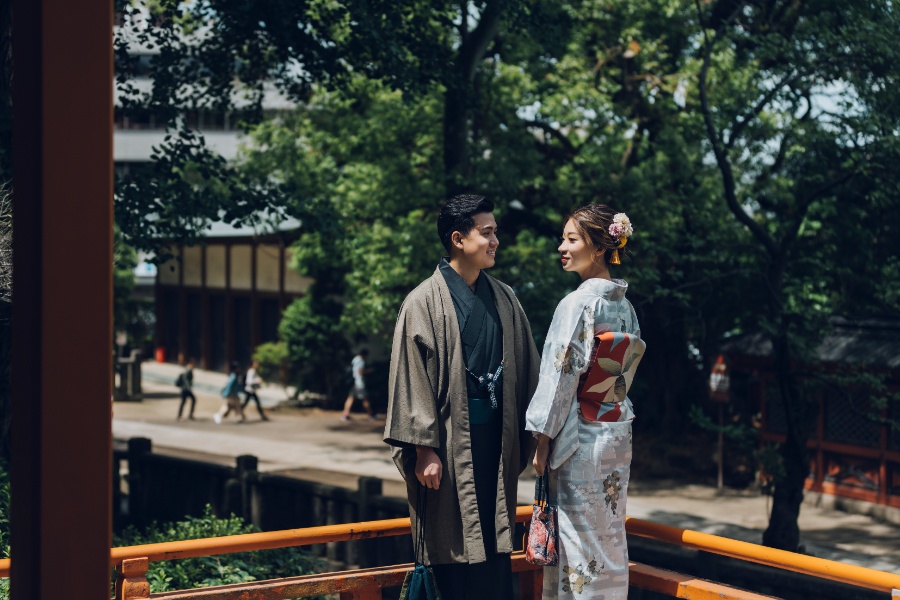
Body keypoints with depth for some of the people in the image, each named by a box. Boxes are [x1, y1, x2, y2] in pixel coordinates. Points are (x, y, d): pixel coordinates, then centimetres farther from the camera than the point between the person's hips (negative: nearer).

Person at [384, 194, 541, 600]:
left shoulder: (504, 299, 10)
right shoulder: (425, 302, -6)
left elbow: (526, 369, 12)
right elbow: (413, 377, -9)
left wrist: (528, 437, 8)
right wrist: (424, 448, -14)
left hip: (496, 437, 5)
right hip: (451, 437, -5)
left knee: (496, 549, 7)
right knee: (454, 548, 0)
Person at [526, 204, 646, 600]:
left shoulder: (578, 304, -16)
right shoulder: (625, 305, 8)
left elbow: (561, 376, -17)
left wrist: (542, 444, -12)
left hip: (580, 437, -8)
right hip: (618, 434, 8)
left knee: (579, 540, -1)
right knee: (609, 538, 12)